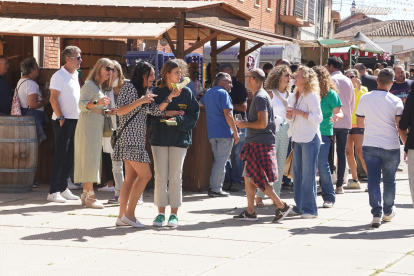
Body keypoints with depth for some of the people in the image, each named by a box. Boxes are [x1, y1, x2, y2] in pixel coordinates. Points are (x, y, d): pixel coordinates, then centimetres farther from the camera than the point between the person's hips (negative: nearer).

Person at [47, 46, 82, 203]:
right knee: (61, 156, -7)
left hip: (75, 120, 8)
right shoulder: (59, 76, -9)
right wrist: (61, 118, -18)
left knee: (70, 156, 9)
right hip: (63, 122, -8)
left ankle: (63, 188, 16)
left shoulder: (75, 76, 16)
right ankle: (54, 192, -3)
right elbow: (53, 99, -14)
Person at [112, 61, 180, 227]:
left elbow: (156, 111, 12)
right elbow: (120, 111, -14)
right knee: (145, 175, -11)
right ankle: (129, 214, -8)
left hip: (138, 138, 10)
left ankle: (122, 216, 7)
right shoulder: (129, 88, -6)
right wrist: (139, 102, -22)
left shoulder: (145, 92, 21)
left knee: (131, 177, 7)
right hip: (130, 137, -10)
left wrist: (169, 97, 0)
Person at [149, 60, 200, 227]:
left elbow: (194, 115, -1)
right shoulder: (156, 92, 3)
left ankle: (174, 214, 7)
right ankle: (161, 213, 8)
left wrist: (178, 119, -16)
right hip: (159, 138, 0)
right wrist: (165, 113, -12)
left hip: (179, 139, 0)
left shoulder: (186, 93, 3)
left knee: (175, 177, 1)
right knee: (160, 177, 0)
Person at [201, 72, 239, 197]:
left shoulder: (208, 93, 15)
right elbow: (227, 114, -17)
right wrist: (235, 132, -14)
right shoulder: (223, 93, -10)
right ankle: (215, 189, -3)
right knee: (221, 161, -3)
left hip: (212, 133, 8)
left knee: (218, 160, 16)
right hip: (224, 132, -8)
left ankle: (215, 187, 16)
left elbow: (200, 103, 36)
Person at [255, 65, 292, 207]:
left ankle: (276, 195, 13)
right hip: (272, 131, -6)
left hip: (284, 131, 6)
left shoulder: (289, 94, 13)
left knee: (280, 164, 7)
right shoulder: (271, 93, -6)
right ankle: (259, 196, -3)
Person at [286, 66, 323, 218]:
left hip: (310, 139, -8)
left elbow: (318, 118, -16)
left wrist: (299, 113, -18)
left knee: (308, 174, -5)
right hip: (297, 138, 8)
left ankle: (310, 209, 0)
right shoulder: (294, 96, 13)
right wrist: (289, 116, 0)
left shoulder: (312, 96, -11)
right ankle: (299, 206, 17)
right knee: (297, 173, 10)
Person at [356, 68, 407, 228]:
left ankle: (376, 214, -6)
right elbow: (401, 127, -11)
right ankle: (388, 211, 28)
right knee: (389, 180, 15)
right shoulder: (395, 101, -8)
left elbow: (359, 124, 9)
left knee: (373, 180, 2)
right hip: (390, 147, -1)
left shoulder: (364, 99, 1)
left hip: (369, 146, 1)